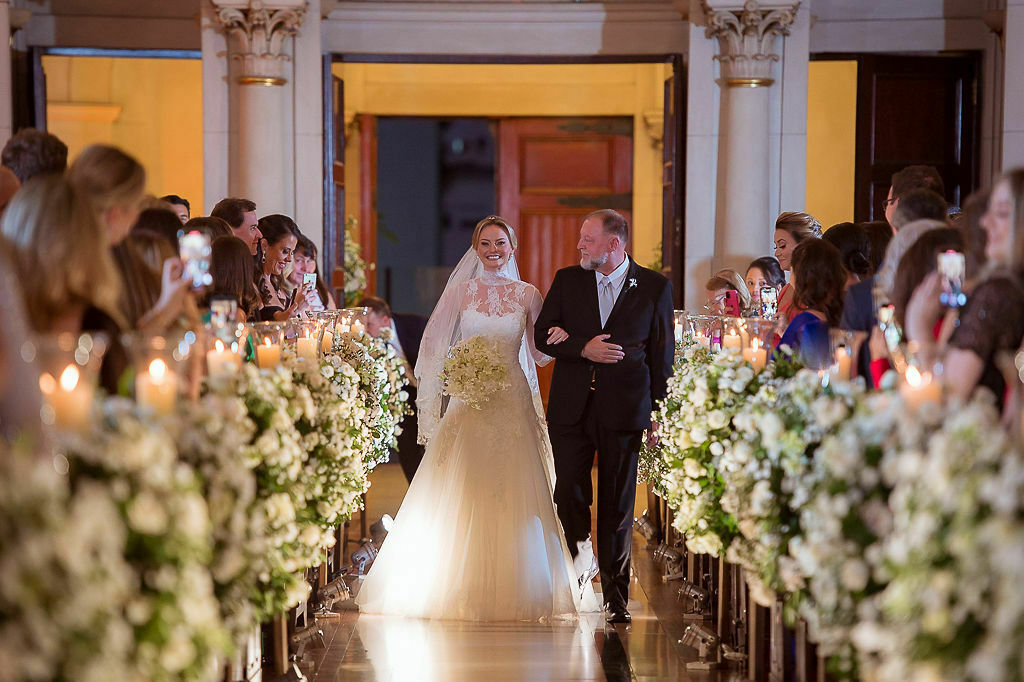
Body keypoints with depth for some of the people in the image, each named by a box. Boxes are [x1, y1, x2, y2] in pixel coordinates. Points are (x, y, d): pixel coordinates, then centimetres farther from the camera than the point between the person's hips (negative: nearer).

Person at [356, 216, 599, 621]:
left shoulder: (527, 295, 7)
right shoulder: (460, 291, 4)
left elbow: (538, 353, 11)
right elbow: (434, 348, 5)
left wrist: (556, 342, -11)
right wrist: (434, 406, -7)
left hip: (513, 404, 1)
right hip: (468, 401, -1)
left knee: (515, 499, -1)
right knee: (460, 497, -3)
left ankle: (514, 591, 8)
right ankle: (463, 590, 3)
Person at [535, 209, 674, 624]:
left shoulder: (654, 287, 2)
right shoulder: (567, 281, 8)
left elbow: (663, 353, 3)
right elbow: (543, 335, 7)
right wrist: (584, 348, -11)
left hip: (624, 408, -2)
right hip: (571, 407, 2)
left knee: (617, 504, 2)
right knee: (568, 493, -4)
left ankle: (616, 595, 11)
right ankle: (581, 548, 26)